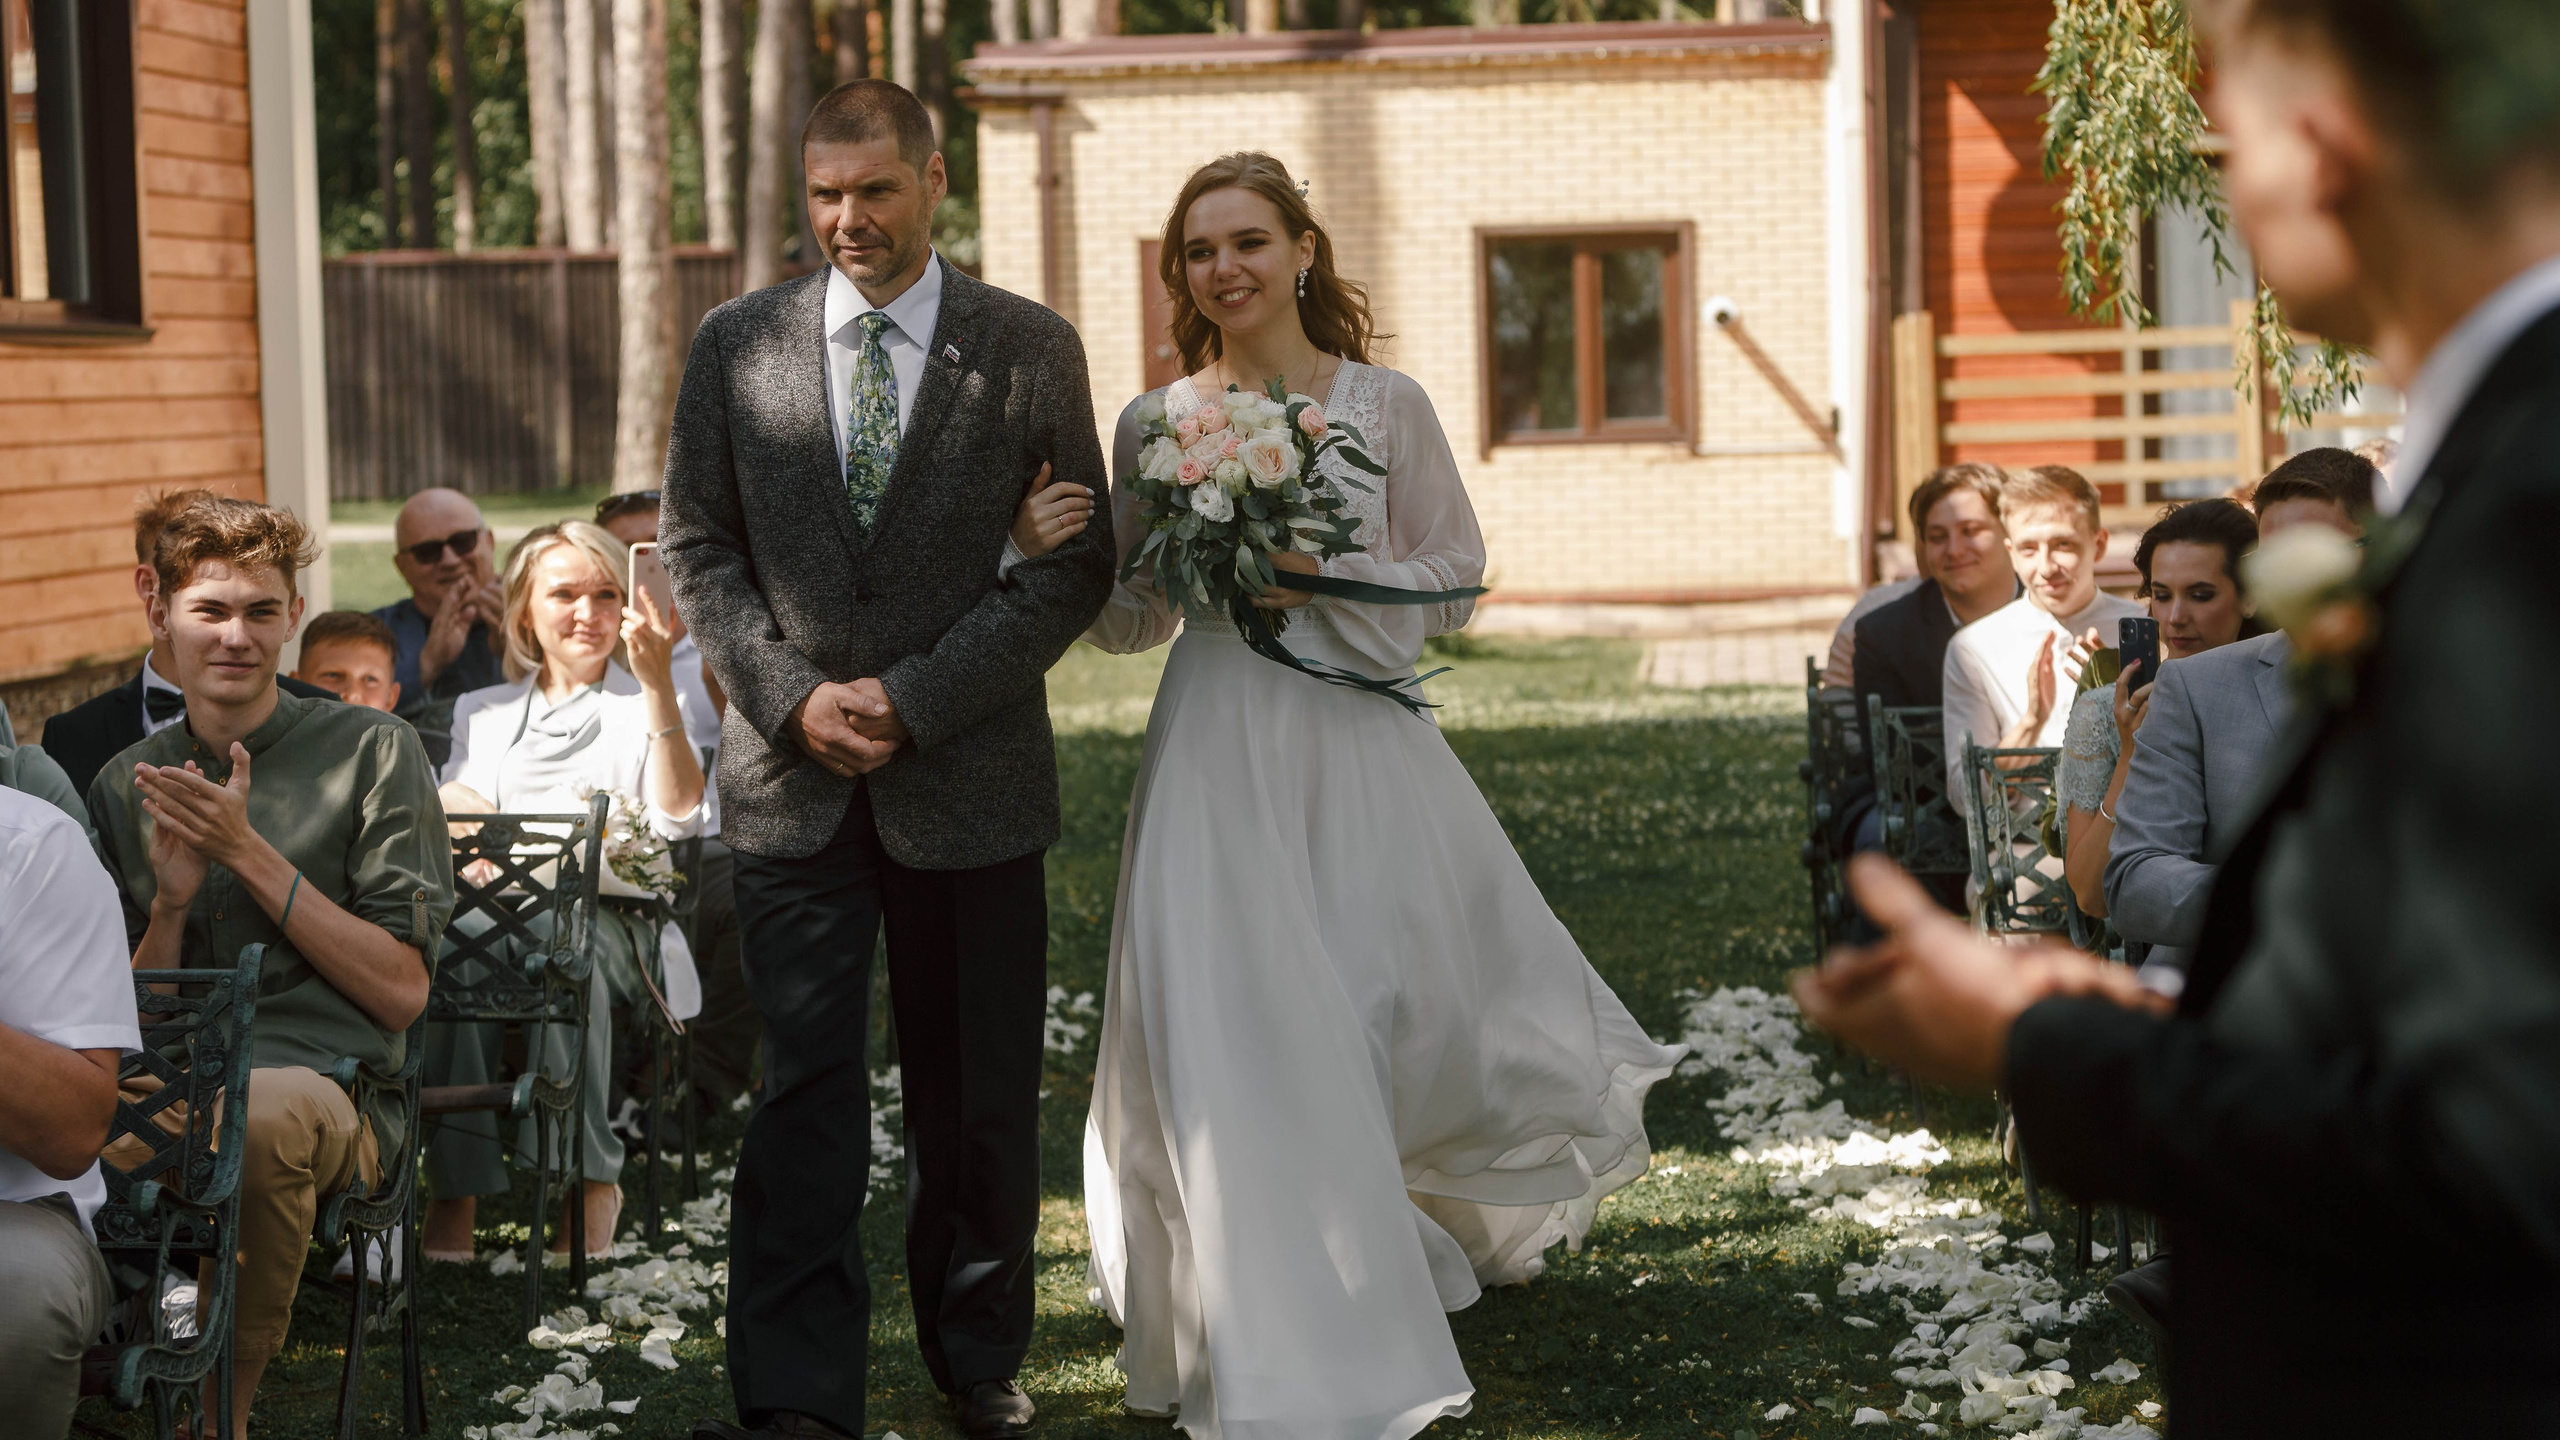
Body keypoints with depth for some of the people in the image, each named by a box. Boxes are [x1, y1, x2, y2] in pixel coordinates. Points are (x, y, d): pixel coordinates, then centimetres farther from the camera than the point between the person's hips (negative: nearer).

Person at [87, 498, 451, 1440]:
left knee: (265, 1115, -40)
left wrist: (248, 852, -6)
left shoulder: (370, 751, 6)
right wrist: (171, 902, -3)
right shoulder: (125, 787, 18)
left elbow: (400, 992, 0)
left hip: (324, 1080, -2)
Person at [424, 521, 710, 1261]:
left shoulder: (645, 706, 19)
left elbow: (679, 817, 0)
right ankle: (457, 1189, -35)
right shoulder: (482, 712, 27)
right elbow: (454, 811, 12)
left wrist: (658, 685, -6)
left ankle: (591, 1179, -31)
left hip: (612, 916, -1)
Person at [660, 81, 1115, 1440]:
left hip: (969, 778, 0)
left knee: (978, 1097, 9)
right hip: (791, 779, 1)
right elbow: (697, 543, 8)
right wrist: (791, 696, -7)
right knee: (802, 1094, -5)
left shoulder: (1031, 348, -1)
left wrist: (913, 698, -11)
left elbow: (1076, 563, -2)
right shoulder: (736, 342, 5)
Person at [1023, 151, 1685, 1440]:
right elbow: (1131, 615, 11)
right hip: (1219, 749, 1)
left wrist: (1325, 576, -12)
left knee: (1408, 1002, 4)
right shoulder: (1155, 423, 5)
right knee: (1240, 1030, -5)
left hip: (1361, 749, 0)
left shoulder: (1385, 405, 1)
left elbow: (1456, 584, 3)